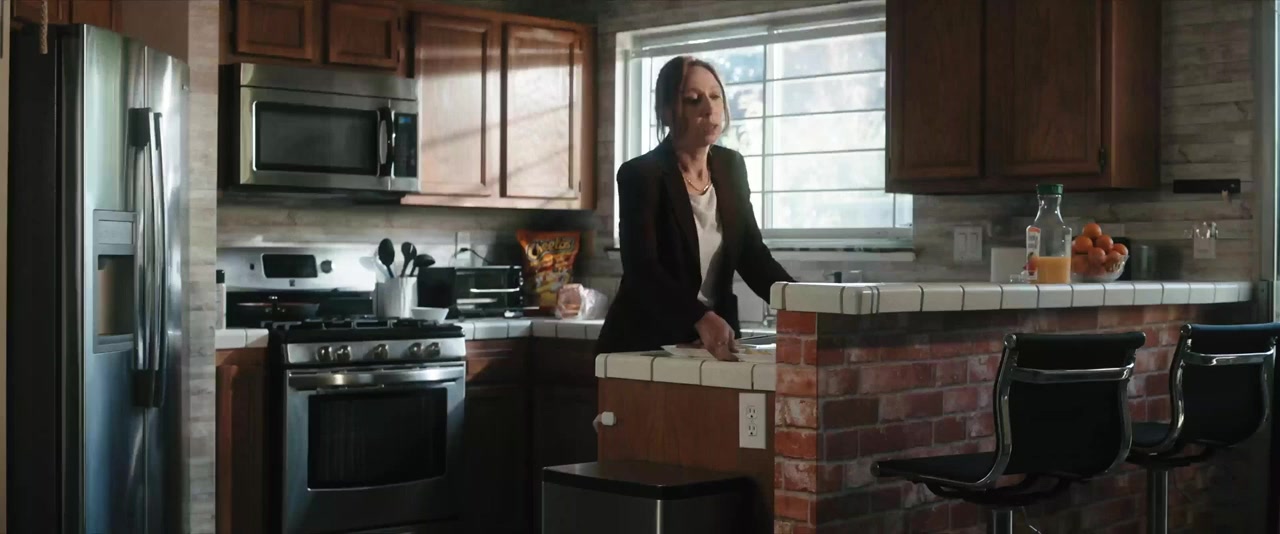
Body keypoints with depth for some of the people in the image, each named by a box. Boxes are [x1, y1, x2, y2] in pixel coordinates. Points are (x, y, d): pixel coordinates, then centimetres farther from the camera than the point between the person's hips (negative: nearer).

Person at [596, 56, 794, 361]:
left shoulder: (731, 167, 3)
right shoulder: (640, 175, -15)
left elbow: (752, 254, 3)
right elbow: (641, 269, -26)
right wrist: (701, 319, -41)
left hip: (713, 345, 6)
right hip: (644, 346, -5)